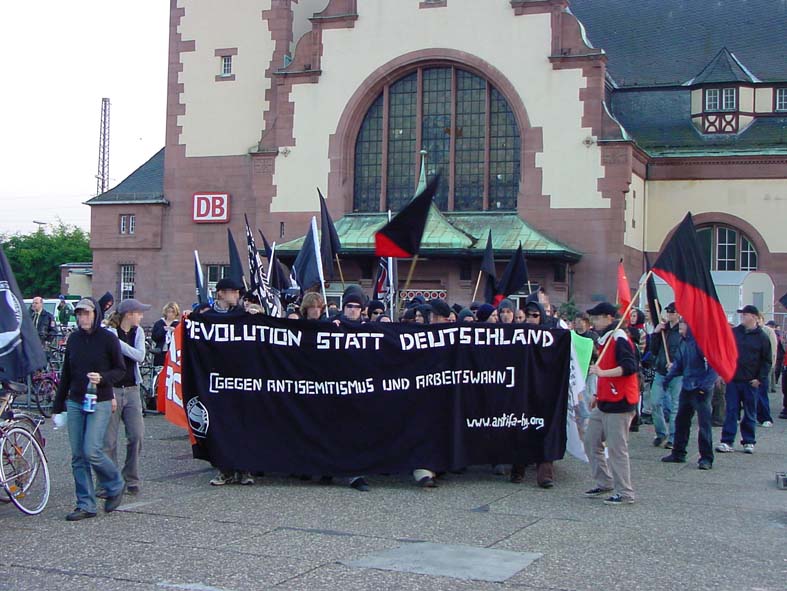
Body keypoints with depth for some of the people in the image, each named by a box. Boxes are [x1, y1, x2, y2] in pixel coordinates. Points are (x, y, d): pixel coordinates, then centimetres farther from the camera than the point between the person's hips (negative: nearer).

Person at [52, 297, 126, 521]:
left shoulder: (108, 338, -6)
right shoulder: (73, 339, 8)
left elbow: (120, 369, -1)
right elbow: (66, 374, 14)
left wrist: (102, 378, -20)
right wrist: (58, 406, 15)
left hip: (100, 403, -5)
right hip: (75, 402, 5)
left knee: (91, 451, -14)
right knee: (78, 456, 3)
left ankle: (115, 486, 12)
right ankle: (85, 505, 11)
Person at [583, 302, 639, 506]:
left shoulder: (619, 339, -14)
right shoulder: (605, 340, 17)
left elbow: (629, 366, -27)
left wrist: (602, 372, -33)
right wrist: (597, 395, 26)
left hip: (619, 404, -10)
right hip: (604, 404, 10)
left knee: (617, 448, -7)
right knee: (591, 442, 12)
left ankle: (625, 494, 1)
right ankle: (604, 483, 23)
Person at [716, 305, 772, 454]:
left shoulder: (762, 337, -1)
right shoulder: (733, 333, 5)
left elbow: (767, 361, 1)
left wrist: (760, 379, -8)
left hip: (751, 382, -1)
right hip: (733, 379, 2)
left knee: (750, 413, 8)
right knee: (731, 411, 0)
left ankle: (749, 442, 17)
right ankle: (727, 441, 1)